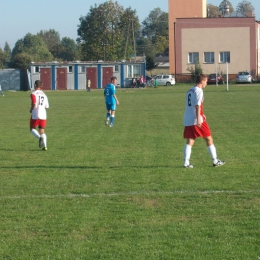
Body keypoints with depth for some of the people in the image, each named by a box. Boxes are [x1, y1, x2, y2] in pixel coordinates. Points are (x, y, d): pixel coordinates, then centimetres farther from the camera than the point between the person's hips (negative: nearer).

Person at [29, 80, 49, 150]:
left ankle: (40, 137, -16)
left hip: (35, 115, -5)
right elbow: (46, 106, 12)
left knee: (32, 129, 12)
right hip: (43, 115, 5)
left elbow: (34, 104, -18)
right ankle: (44, 146, -5)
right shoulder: (44, 95, 12)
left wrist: (31, 110, 1)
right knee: (42, 131, 11)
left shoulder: (33, 94, -7)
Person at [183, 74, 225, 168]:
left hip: (187, 120, 8)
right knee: (209, 139, 5)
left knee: (189, 142, 5)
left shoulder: (190, 91, 17)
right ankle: (215, 161, 9)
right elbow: (197, 105, -18)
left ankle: (186, 163, -6)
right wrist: (198, 119, -24)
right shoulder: (198, 91, -9)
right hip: (196, 120, -7)